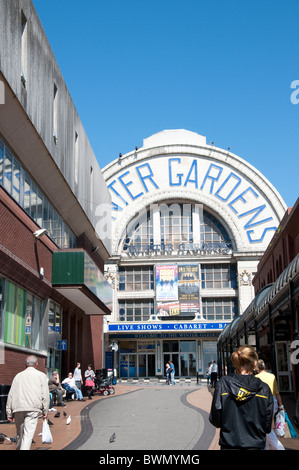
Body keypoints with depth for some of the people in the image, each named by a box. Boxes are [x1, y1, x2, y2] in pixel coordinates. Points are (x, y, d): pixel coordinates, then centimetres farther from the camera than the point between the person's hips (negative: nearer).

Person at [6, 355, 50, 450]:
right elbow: (45, 395, 4)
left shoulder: (18, 375, 20)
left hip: (18, 408, 4)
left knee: (20, 433, 18)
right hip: (33, 408, -3)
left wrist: (9, 413, 18)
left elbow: (11, 395, 16)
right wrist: (45, 411, 8)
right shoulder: (41, 375, 11)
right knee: (28, 433, -8)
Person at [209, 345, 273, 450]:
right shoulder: (264, 389, -7)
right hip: (255, 445, 0)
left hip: (229, 444, 0)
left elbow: (215, 420, -8)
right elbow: (267, 427, -3)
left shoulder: (223, 383, -9)